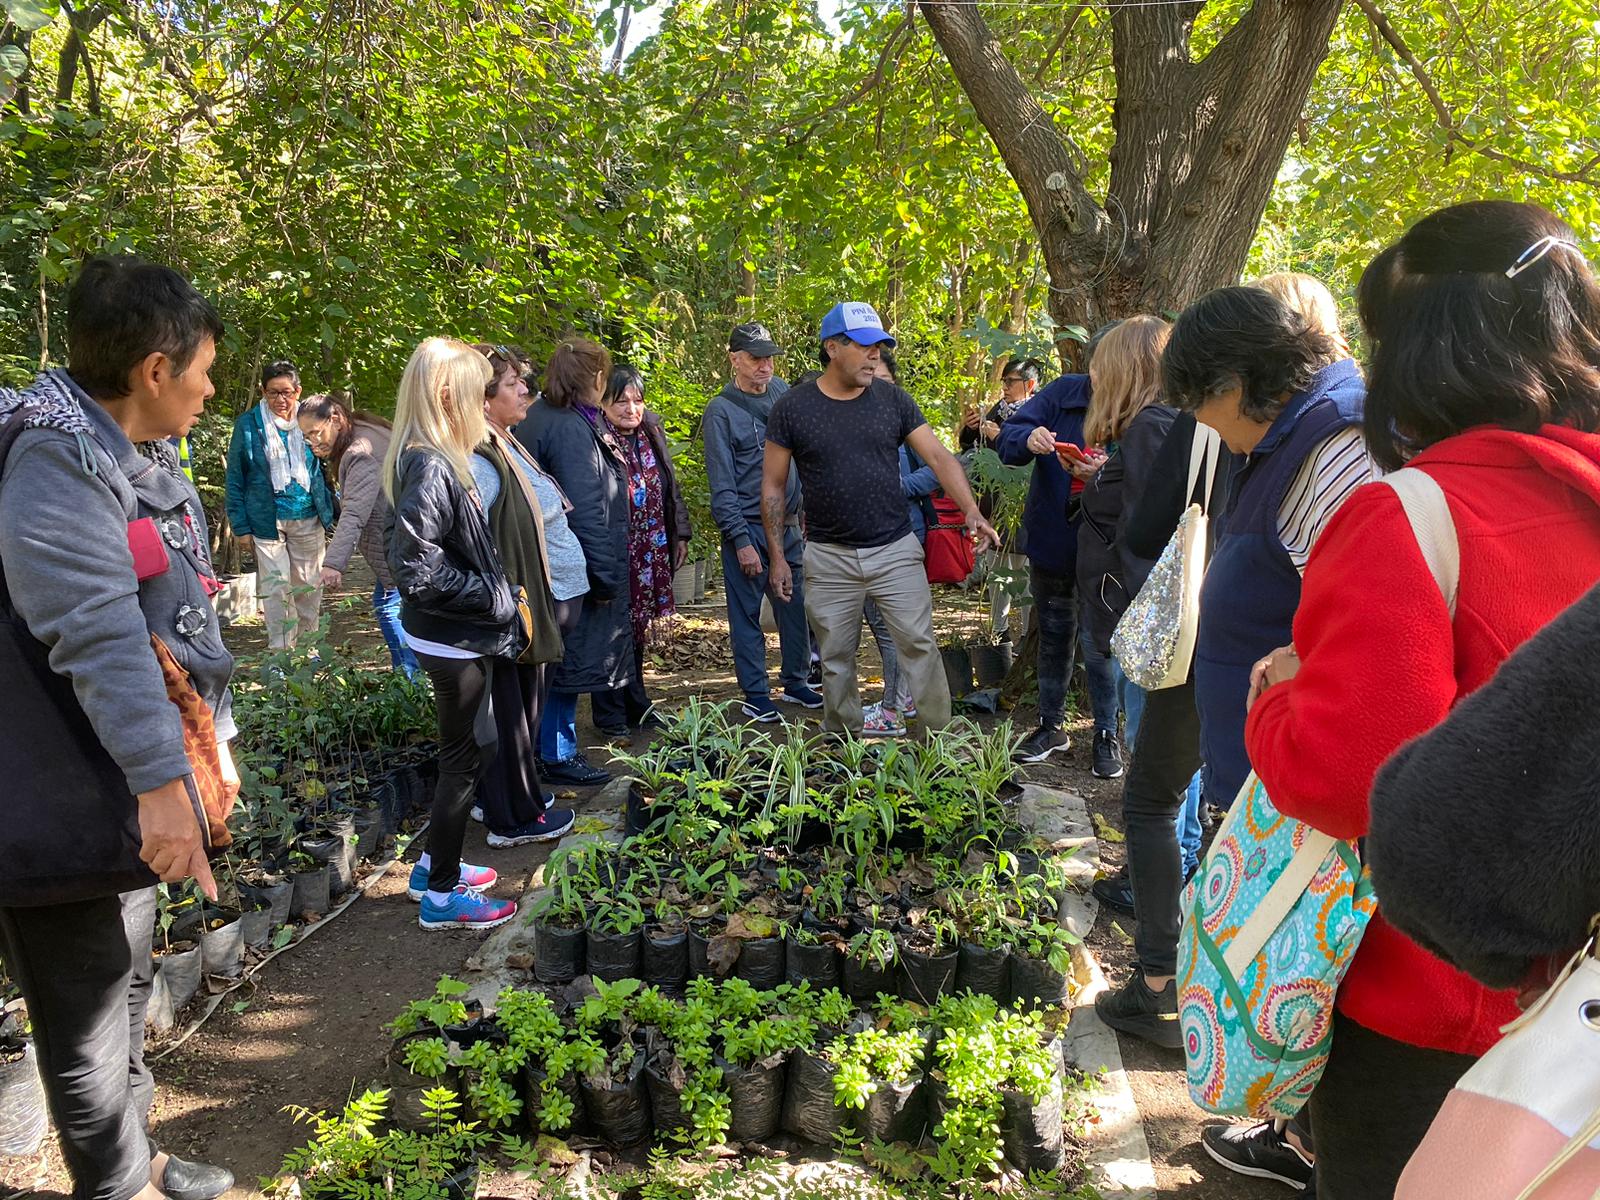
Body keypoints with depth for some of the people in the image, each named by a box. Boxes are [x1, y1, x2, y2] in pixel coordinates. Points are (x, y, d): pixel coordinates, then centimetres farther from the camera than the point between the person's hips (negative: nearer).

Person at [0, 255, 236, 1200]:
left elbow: (189, 619, 17)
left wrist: (216, 743, 19)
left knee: (127, 989, 23)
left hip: (136, 792, 10)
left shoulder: (147, 462, 12)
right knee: (88, 1024, 6)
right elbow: (100, 635, -28)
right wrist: (161, 780, -31)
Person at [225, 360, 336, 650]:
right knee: (276, 588, -2)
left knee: (309, 585, 10)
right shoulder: (248, 424, -3)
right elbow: (235, 478, 1)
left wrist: (330, 515, 6)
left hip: (309, 518, 2)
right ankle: (281, 651, 6)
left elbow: (323, 469, 13)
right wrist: (240, 526, -4)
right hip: (267, 520, -2)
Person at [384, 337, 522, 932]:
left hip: (456, 635, 9)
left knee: (467, 751, 21)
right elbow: (416, 566, -29)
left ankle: (434, 864, 36)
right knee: (466, 758, 4)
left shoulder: (430, 460, 7)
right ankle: (442, 894, 18)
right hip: (454, 639, -9)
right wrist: (489, 595, -17)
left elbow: (400, 539, 16)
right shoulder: (432, 467, -23)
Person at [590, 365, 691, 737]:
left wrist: (680, 535, 16)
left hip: (651, 556, 7)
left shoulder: (652, 434, 9)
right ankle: (611, 716, 15)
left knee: (637, 631, 17)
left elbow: (670, 488, 18)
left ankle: (636, 707, 30)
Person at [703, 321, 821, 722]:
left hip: (789, 524, 5)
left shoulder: (782, 392, 8)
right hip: (748, 528, -5)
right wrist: (741, 541, -14)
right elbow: (722, 486, -10)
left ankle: (795, 681, 26)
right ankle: (755, 695, 13)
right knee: (746, 613, 3)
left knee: (795, 607, 11)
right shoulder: (720, 410, -8)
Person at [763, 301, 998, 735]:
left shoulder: (892, 399, 1)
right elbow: (773, 486, 2)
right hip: (829, 557, 0)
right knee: (836, 659, 9)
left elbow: (939, 457, -2)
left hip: (896, 551, 1)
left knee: (920, 646, 0)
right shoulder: (793, 407, -3)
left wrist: (971, 511, -18)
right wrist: (777, 556, -2)